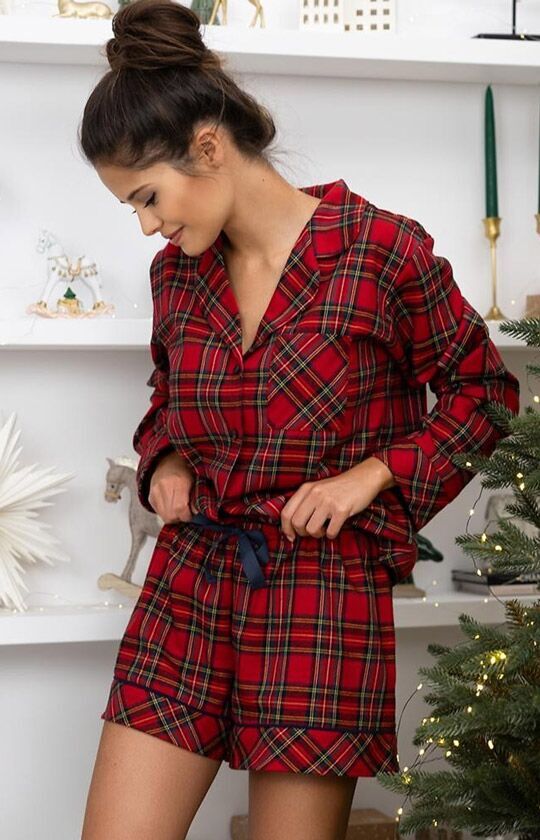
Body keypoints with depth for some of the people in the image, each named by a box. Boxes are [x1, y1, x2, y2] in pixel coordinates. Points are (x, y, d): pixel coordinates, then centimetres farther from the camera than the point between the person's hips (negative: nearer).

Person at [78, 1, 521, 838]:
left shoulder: (383, 251, -9)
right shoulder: (176, 271, 7)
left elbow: (485, 389, 1)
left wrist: (374, 473, -11)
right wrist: (164, 461, 4)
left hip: (327, 595, -4)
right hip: (190, 582, 5)